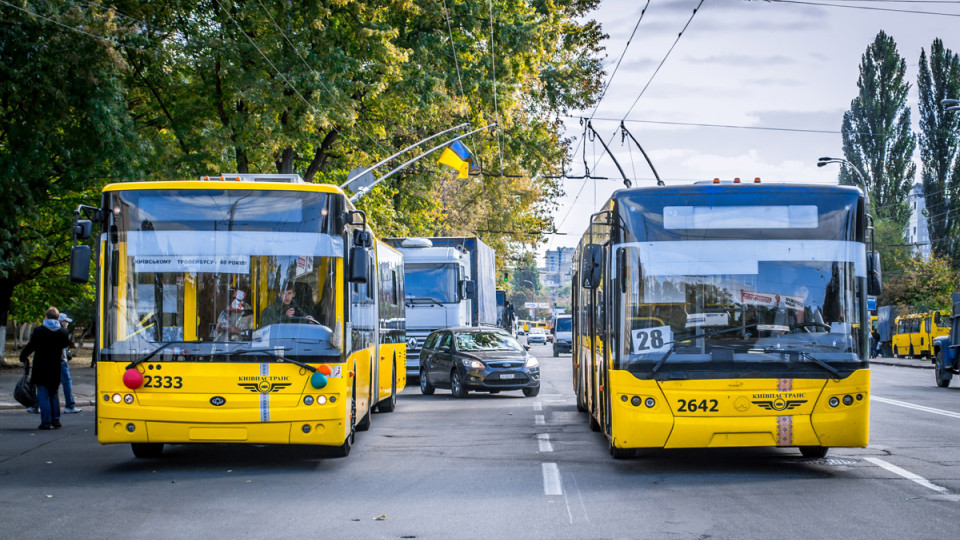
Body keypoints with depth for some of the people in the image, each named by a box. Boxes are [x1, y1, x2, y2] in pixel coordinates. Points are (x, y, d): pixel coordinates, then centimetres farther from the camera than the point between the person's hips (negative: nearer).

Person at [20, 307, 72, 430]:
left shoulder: (39, 331, -10)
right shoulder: (63, 332, -1)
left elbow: (31, 346, -7)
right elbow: (66, 344, 16)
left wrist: (23, 357, 10)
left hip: (41, 368, -4)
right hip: (55, 369, 4)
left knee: (43, 396, -1)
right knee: (54, 395, 15)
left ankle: (46, 422, -6)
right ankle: (56, 420, 13)